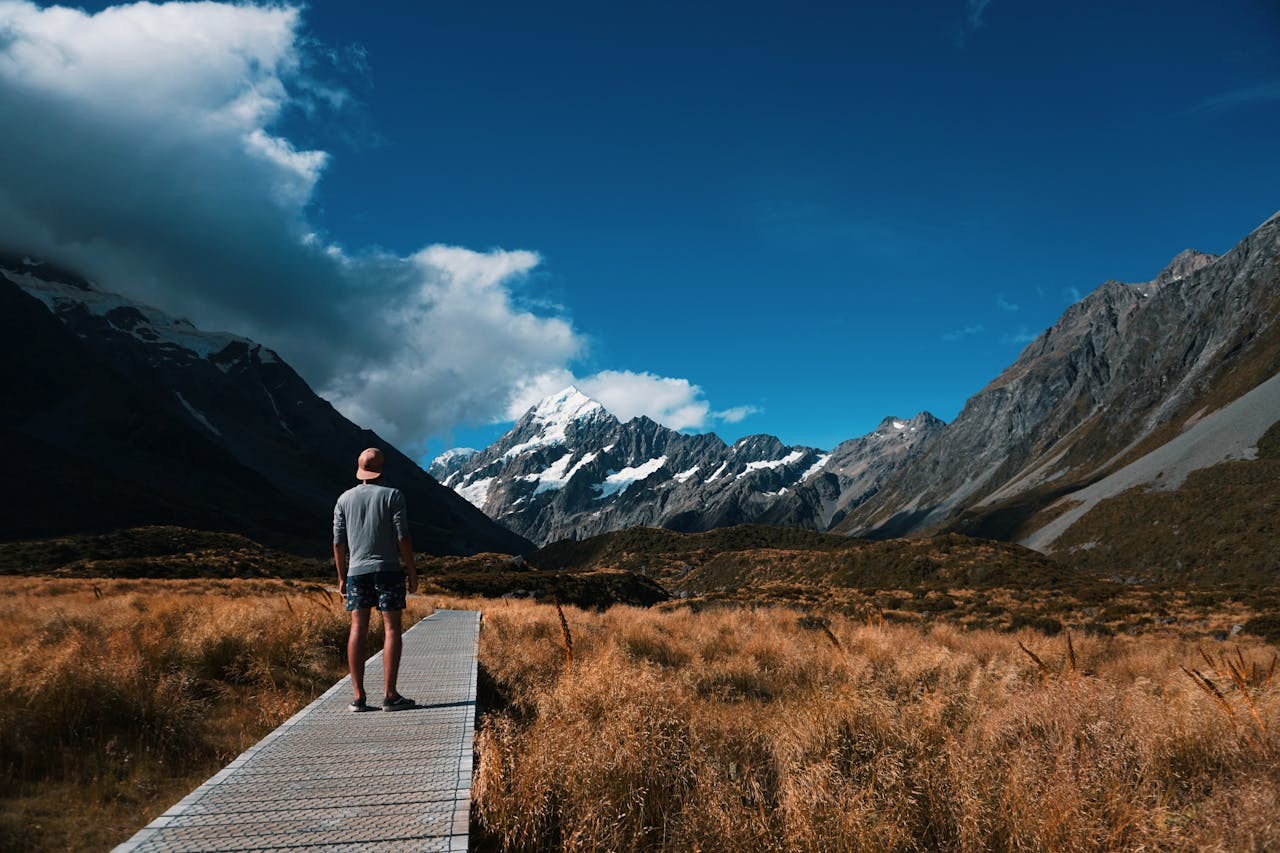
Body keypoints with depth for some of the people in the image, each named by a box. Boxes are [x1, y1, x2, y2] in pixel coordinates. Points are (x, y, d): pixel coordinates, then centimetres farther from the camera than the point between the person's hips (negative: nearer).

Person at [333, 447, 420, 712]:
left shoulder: (345, 499, 8)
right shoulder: (392, 495, -3)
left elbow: (338, 543, 7)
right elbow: (402, 537, -8)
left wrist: (341, 577, 14)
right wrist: (412, 571, -1)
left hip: (357, 571, 4)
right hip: (388, 570, -3)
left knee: (357, 630, 4)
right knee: (391, 629, 0)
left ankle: (359, 696, 3)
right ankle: (390, 695, -2)